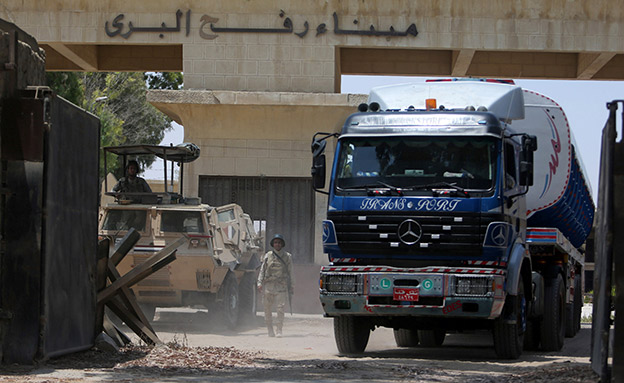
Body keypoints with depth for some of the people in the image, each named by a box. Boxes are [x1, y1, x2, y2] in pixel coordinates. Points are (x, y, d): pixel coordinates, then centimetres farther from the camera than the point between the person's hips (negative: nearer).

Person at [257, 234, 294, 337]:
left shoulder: (287, 257, 10)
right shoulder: (268, 256, 11)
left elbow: (290, 273, 12)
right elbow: (262, 270, 11)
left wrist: (291, 287, 9)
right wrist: (260, 282, 0)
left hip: (281, 287, -1)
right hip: (268, 285, 1)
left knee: (280, 309, -10)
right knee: (267, 309, 3)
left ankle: (279, 331, -6)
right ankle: (270, 330, 14)